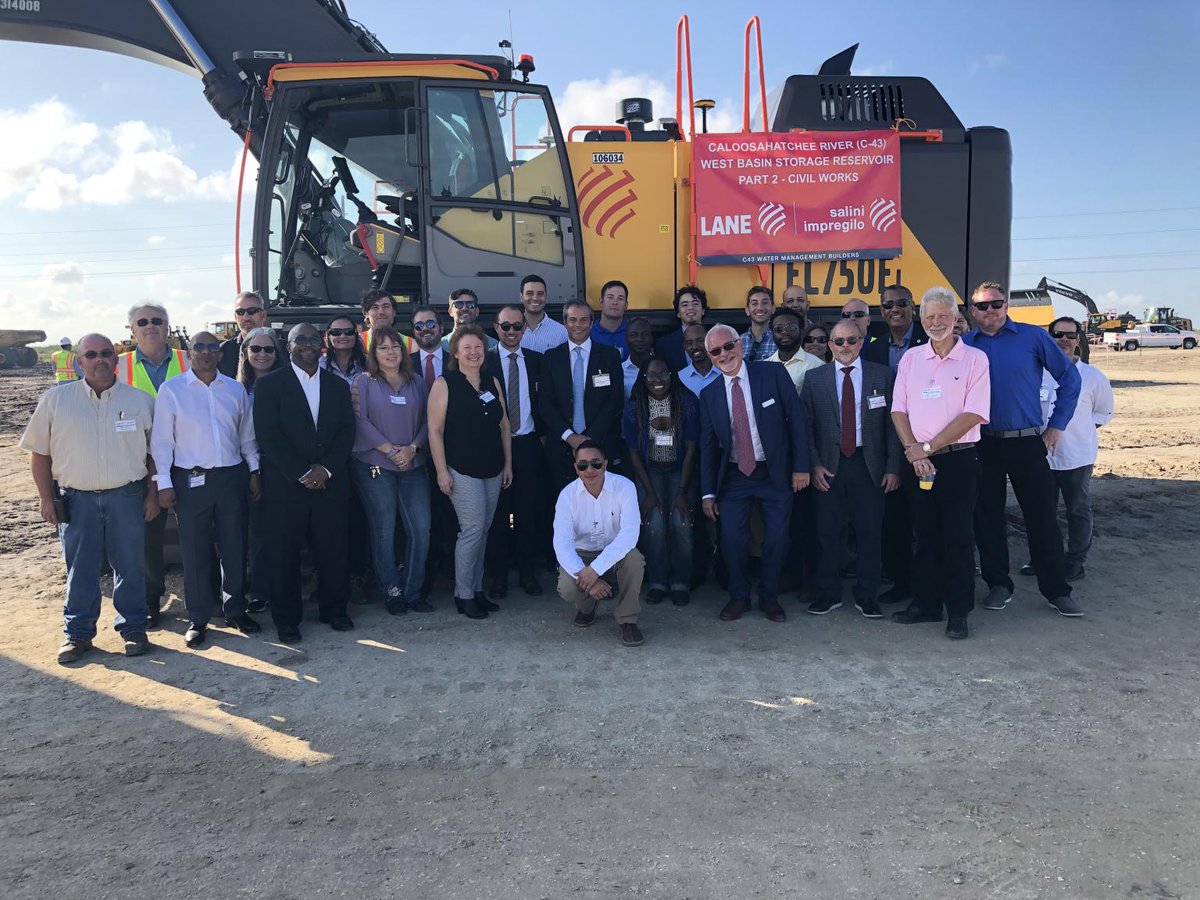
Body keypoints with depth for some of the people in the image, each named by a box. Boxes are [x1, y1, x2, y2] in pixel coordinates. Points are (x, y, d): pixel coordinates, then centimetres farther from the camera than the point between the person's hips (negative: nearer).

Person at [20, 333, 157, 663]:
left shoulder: (140, 400, 3)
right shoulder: (55, 400, 2)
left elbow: (154, 452, 6)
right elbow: (39, 452, 5)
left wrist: (152, 494, 2)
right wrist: (46, 497, 1)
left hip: (127, 496, 0)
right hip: (76, 499, 0)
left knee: (130, 566, 7)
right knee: (80, 568, 8)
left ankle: (133, 627, 20)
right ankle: (77, 633, 22)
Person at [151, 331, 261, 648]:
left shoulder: (235, 389, 8)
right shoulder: (171, 390, -2)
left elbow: (247, 434, 13)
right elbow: (162, 439, -3)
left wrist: (254, 471, 10)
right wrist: (164, 483, -6)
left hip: (232, 477, 3)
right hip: (190, 480, -3)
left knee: (235, 548, 10)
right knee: (195, 552, 4)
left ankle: (235, 610, 25)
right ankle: (198, 618, 17)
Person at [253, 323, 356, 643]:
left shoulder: (338, 385, 13)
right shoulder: (269, 384, 1)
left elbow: (346, 432, 6)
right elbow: (268, 436, -7)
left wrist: (326, 469, -9)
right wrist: (302, 473, -12)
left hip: (330, 483, 3)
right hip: (285, 485, -3)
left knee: (333, 551, 5)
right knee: (285, 554, 4)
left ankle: (334, 610, 22)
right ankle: (287, 619, 17)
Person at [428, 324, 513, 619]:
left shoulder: (492, 383, 10)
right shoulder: (444, 384, -5)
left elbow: (504, 425, 14)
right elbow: (435, 430, -8)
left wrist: (508, 463, 11)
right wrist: (441, 471, -12)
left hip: (493, 470, 5)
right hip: (462, 470, -5)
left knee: (483, 531, 10)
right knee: (473, 529, -9)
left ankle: (477, 589, 21)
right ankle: (463, 595, 4)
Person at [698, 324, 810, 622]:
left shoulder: (773, 373, -6)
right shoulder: (709, 394, 2)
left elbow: (796, 420, -5)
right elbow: (708, 446, 5)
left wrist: (801, 466, -8)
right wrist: (708, 492, 2)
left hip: (775, 473, -1)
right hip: (733, 476, 2)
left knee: (777, 539, 4)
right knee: (732, 539, -2)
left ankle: (769, 597, 25)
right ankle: (739, 597, 20)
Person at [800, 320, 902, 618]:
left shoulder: (882, 375, 4)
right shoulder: (814, 378, 5)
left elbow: (892, 423, 2)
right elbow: (805, 425, 4)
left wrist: (893, 467, -4)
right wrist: (814, 464, -6)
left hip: (869, 464, 0)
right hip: (829, 466, 0)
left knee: (869, 532, 4)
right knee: (828, 531, 5)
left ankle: (866, 596, 18)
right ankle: (828, 594, 20)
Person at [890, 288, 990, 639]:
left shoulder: (974, 359, -2)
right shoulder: (910, 358, 10)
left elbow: (974, 414, -10)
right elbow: (898, 410, 6)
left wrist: (928, 447, -12)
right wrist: (912, 450, -8)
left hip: (958, 459, -3)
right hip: (916, 461, 4)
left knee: (957, 537, 1)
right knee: (925, 536, 11)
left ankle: (958, 612, 11)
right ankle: (925, 603, 21)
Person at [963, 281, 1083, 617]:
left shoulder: (1033, 337, 0)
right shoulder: (964, 345, 3)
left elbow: (1069, 377, 5)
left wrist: (1057, 425, 2)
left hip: (1027, 442, -1)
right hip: (982, 444, 1)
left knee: (1042, 515, 2)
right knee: (987, 515, 7)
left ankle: (1057, 590, 14)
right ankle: (998, 585, 21)